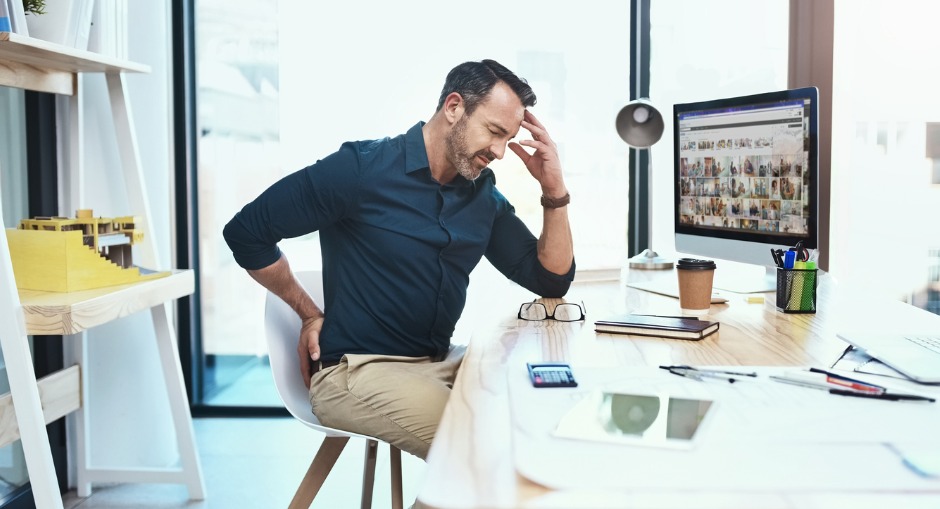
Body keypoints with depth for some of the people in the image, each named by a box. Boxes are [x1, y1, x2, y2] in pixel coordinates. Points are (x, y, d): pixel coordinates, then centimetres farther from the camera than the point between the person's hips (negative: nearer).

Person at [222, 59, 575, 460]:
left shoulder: (484, 196, 8)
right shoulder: (361, 168, -9)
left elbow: (551, 281, 9)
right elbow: (246, 232, -3)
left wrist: (554, 190, -2)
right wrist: (310, 314, 0)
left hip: (441, 363, 7)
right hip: (355, 369, -6)